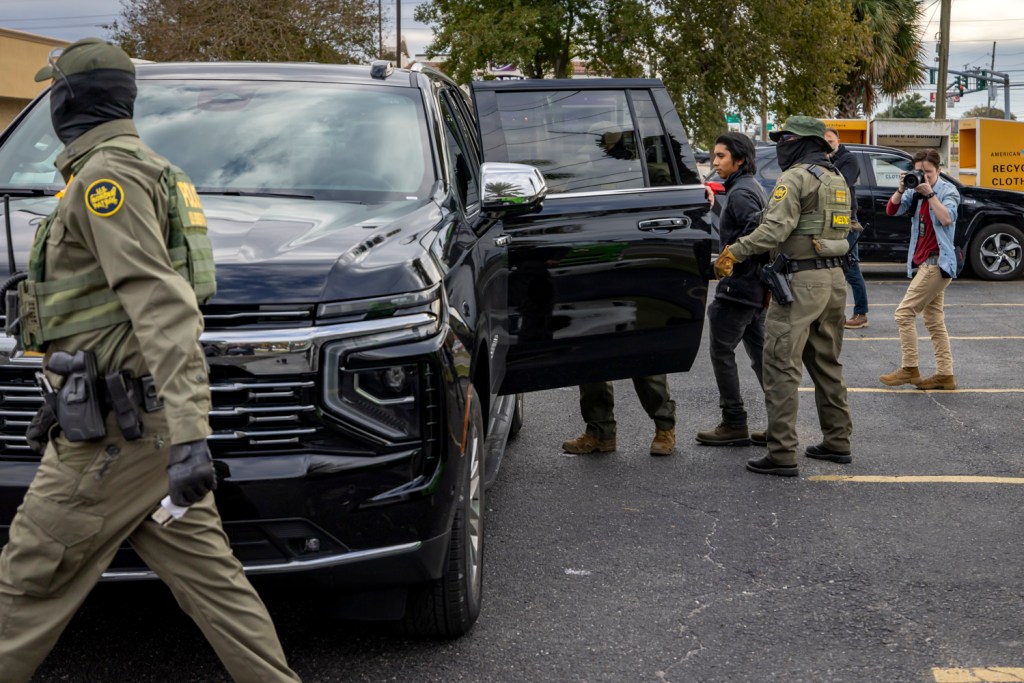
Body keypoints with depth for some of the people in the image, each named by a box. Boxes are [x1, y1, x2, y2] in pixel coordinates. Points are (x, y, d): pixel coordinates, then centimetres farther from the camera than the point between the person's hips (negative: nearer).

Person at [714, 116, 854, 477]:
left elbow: (775, 229, -21)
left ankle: (782, 454, -9)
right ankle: (837, 442, 24)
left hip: (801, 282, -9)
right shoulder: (836, 179, 18)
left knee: (781, 366, -7)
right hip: (834, 278, 9)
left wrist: (733, 253, -16)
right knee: (826, 363, 18)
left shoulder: (796, 178, -11)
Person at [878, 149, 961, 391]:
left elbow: (947, 218, -23)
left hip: (937, 261, -8)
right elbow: (891, 210, 0)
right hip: (923, 262, 8)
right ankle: (945, 374, 12)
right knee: (933, 319, 8)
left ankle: (909, 369, -4)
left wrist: (930, 193, -21)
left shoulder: (947, 190, -7)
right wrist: (901, 189, -14)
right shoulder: (916, 192, 10)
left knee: (904, 312, -10)